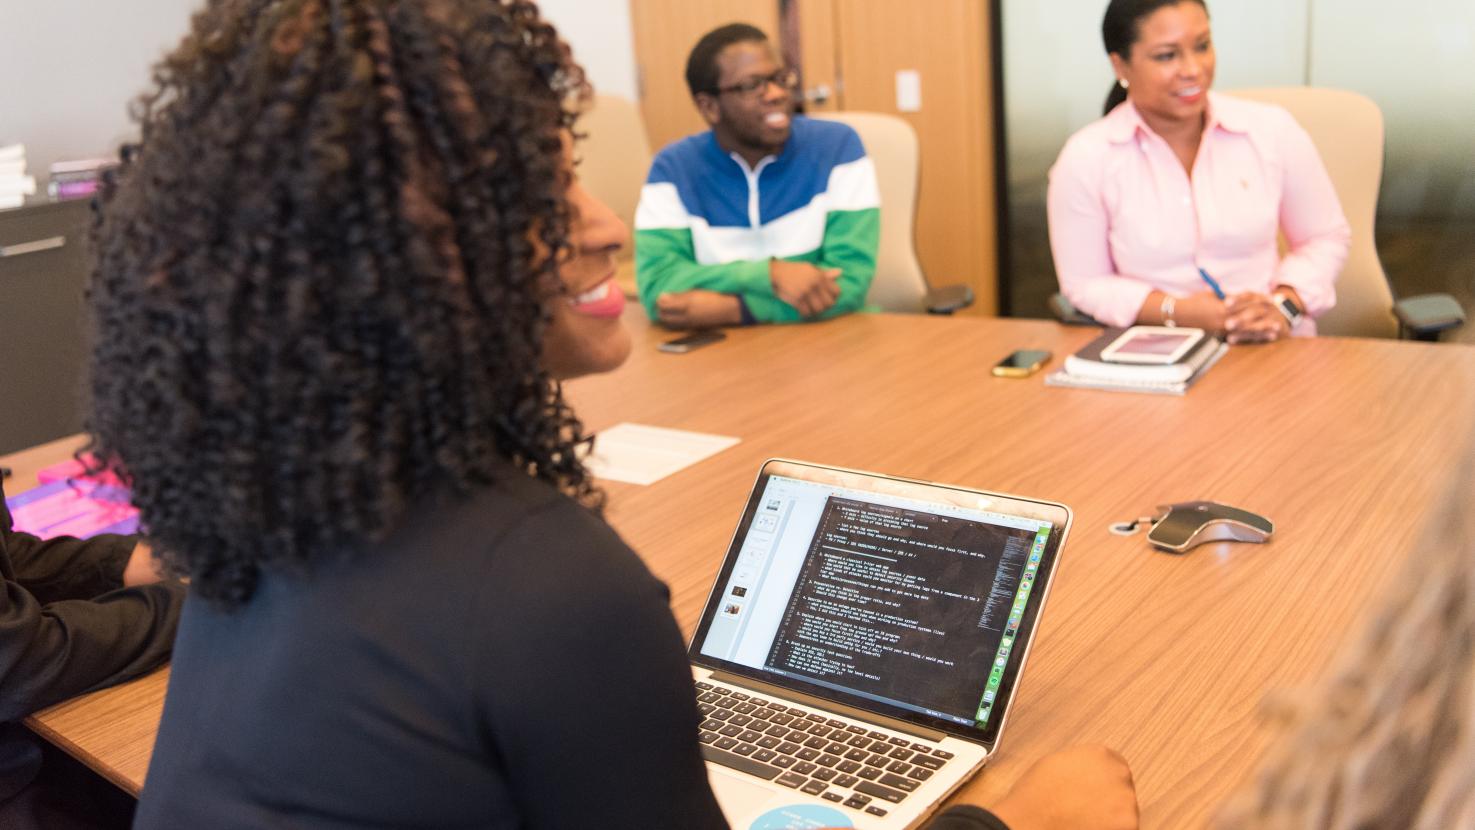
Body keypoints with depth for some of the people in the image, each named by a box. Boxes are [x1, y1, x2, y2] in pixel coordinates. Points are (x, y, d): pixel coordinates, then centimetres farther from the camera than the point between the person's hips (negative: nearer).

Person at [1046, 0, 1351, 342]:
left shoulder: (1273, 130, 0)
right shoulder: (1085, 159, -6)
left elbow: (1325, 238, 10)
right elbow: (1085, 284, -2)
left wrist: (1283, 306, -8)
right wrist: (1177, 312, -15)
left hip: (1272, 345, 3)